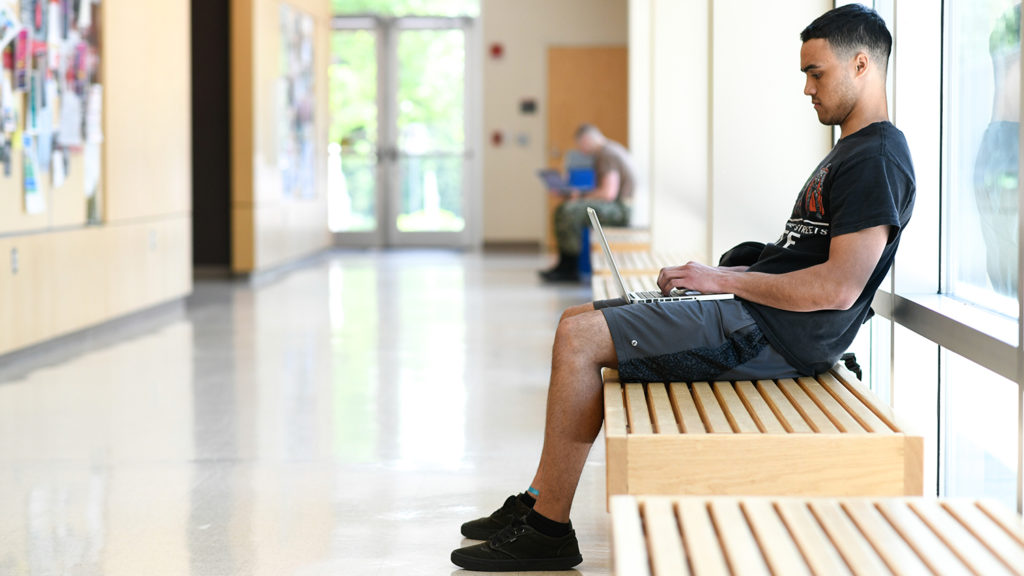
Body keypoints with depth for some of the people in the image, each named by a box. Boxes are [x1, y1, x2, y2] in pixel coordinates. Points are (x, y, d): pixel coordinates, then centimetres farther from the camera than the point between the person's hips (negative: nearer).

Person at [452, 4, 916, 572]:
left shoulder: (878, 158, -14)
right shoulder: (849, 151, 19)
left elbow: (837, 288, -23)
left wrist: (723, 279, -14)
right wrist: (710, 276, 9)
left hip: (771, 334, -11)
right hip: (753, 316, 11)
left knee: (579, 336, -16)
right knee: (578, 323, 11)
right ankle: (537, 501, 10)